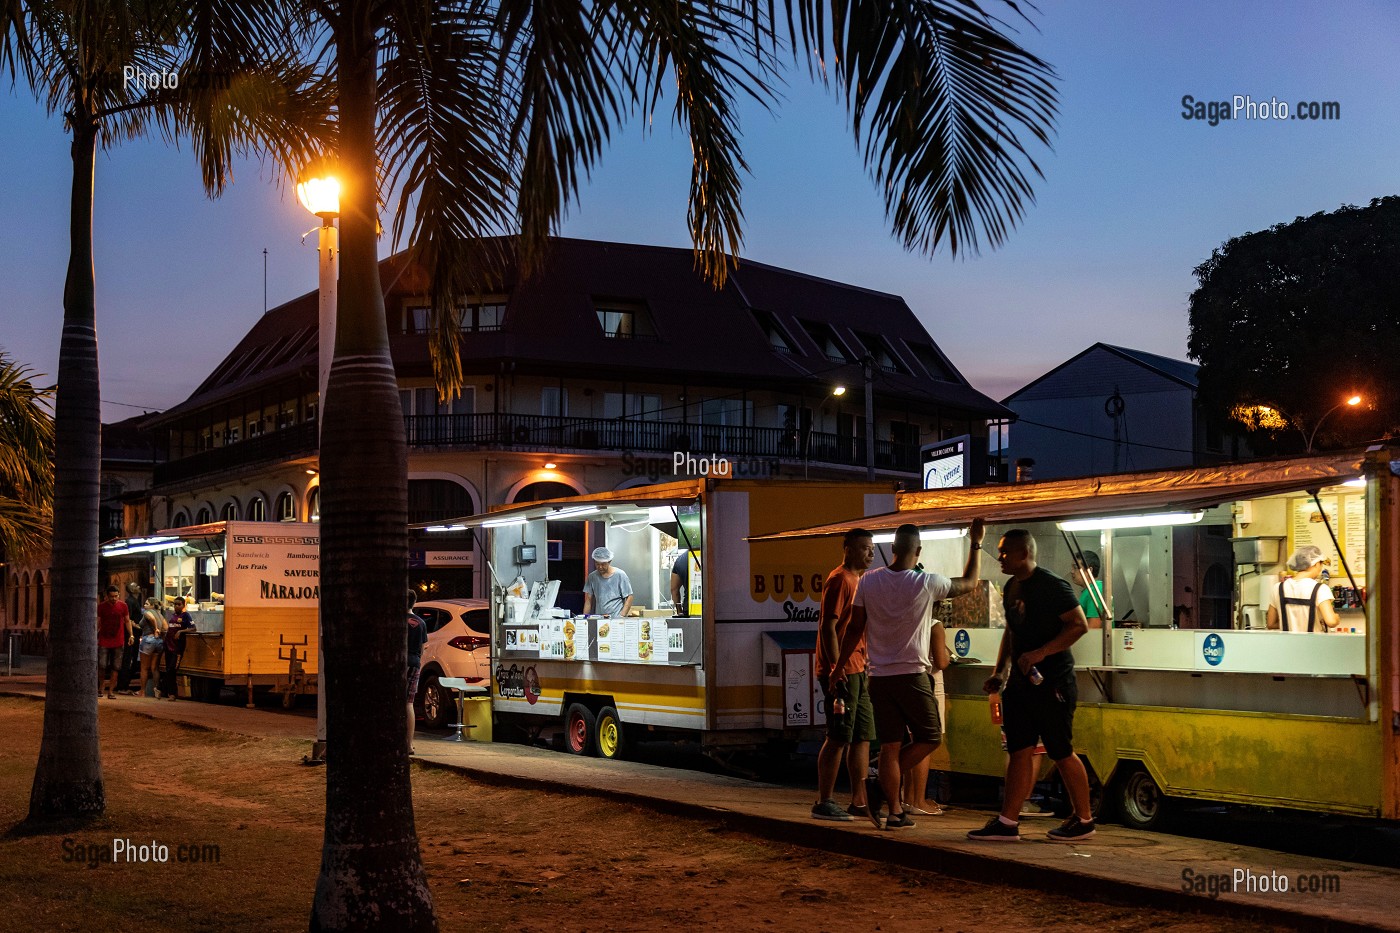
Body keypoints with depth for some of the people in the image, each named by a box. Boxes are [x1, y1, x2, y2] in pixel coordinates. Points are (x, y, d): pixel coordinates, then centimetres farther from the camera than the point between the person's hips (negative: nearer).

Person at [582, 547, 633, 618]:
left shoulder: (620, 575, -1)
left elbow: (629, 598, 0)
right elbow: (588, 600, 13)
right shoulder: (592, 577, 9)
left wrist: (621, 616, -8)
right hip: (598, 619, 3)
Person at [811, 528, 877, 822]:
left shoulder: (859, 581, 19)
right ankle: (823, 803, -1)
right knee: (839, 738, -7)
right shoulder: (839, 580, -11)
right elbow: (828, 626, -18)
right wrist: (836, 669, -24)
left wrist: (867, 669, 22)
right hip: (842, 672, -10)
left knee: (863, 737, 10)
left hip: (857, 671, 10)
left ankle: (859, 801, 15)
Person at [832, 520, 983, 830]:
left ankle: (895, 811, 7)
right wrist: (976, 544, 19)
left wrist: (838, 667, 14)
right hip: (912, 676, -4)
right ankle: (883, 789, -2)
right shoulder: (926, 583, -9)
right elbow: (968, 583, 7)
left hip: (878, 677, 4)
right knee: (929, 737, 11)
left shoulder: (868, 581, -1)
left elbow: (855, 628, 4)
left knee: (890, 746, 8)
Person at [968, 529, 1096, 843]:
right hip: (1020, 682, 8)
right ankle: (1007, 823, 5)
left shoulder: (1053, 586, -13)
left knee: (1062, 753, -1)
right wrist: (999, 672, 15)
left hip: (1052, 682, -8)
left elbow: (1080, 625, -18)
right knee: (1019, 751, 5)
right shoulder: (1011, 588, 13)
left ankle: (1083, 820, 13)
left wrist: (1040, 653, -25)